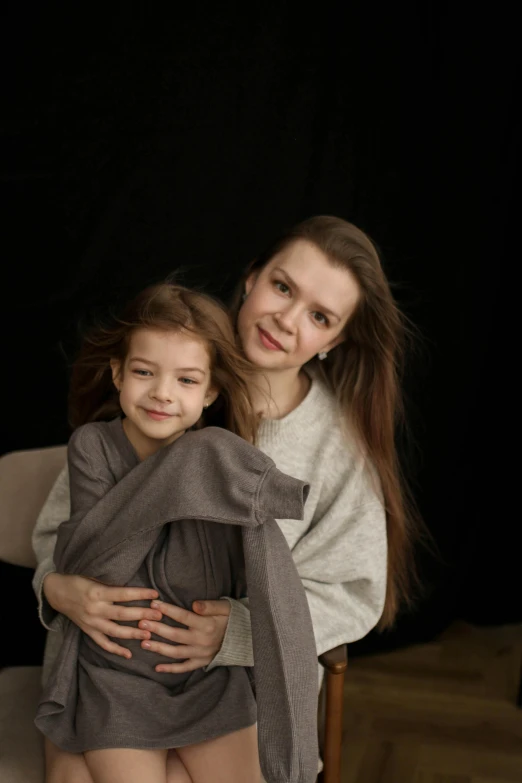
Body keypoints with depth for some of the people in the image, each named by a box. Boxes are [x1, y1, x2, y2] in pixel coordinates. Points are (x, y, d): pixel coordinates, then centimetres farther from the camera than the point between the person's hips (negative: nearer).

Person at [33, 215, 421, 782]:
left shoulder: (340, 437, -6)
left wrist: (235, 629, -20)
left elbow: (350, 593, -4)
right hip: (106, 648, 0)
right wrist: (59, 585, -22)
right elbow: (65, 517, 0)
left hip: (244, 665, 0)